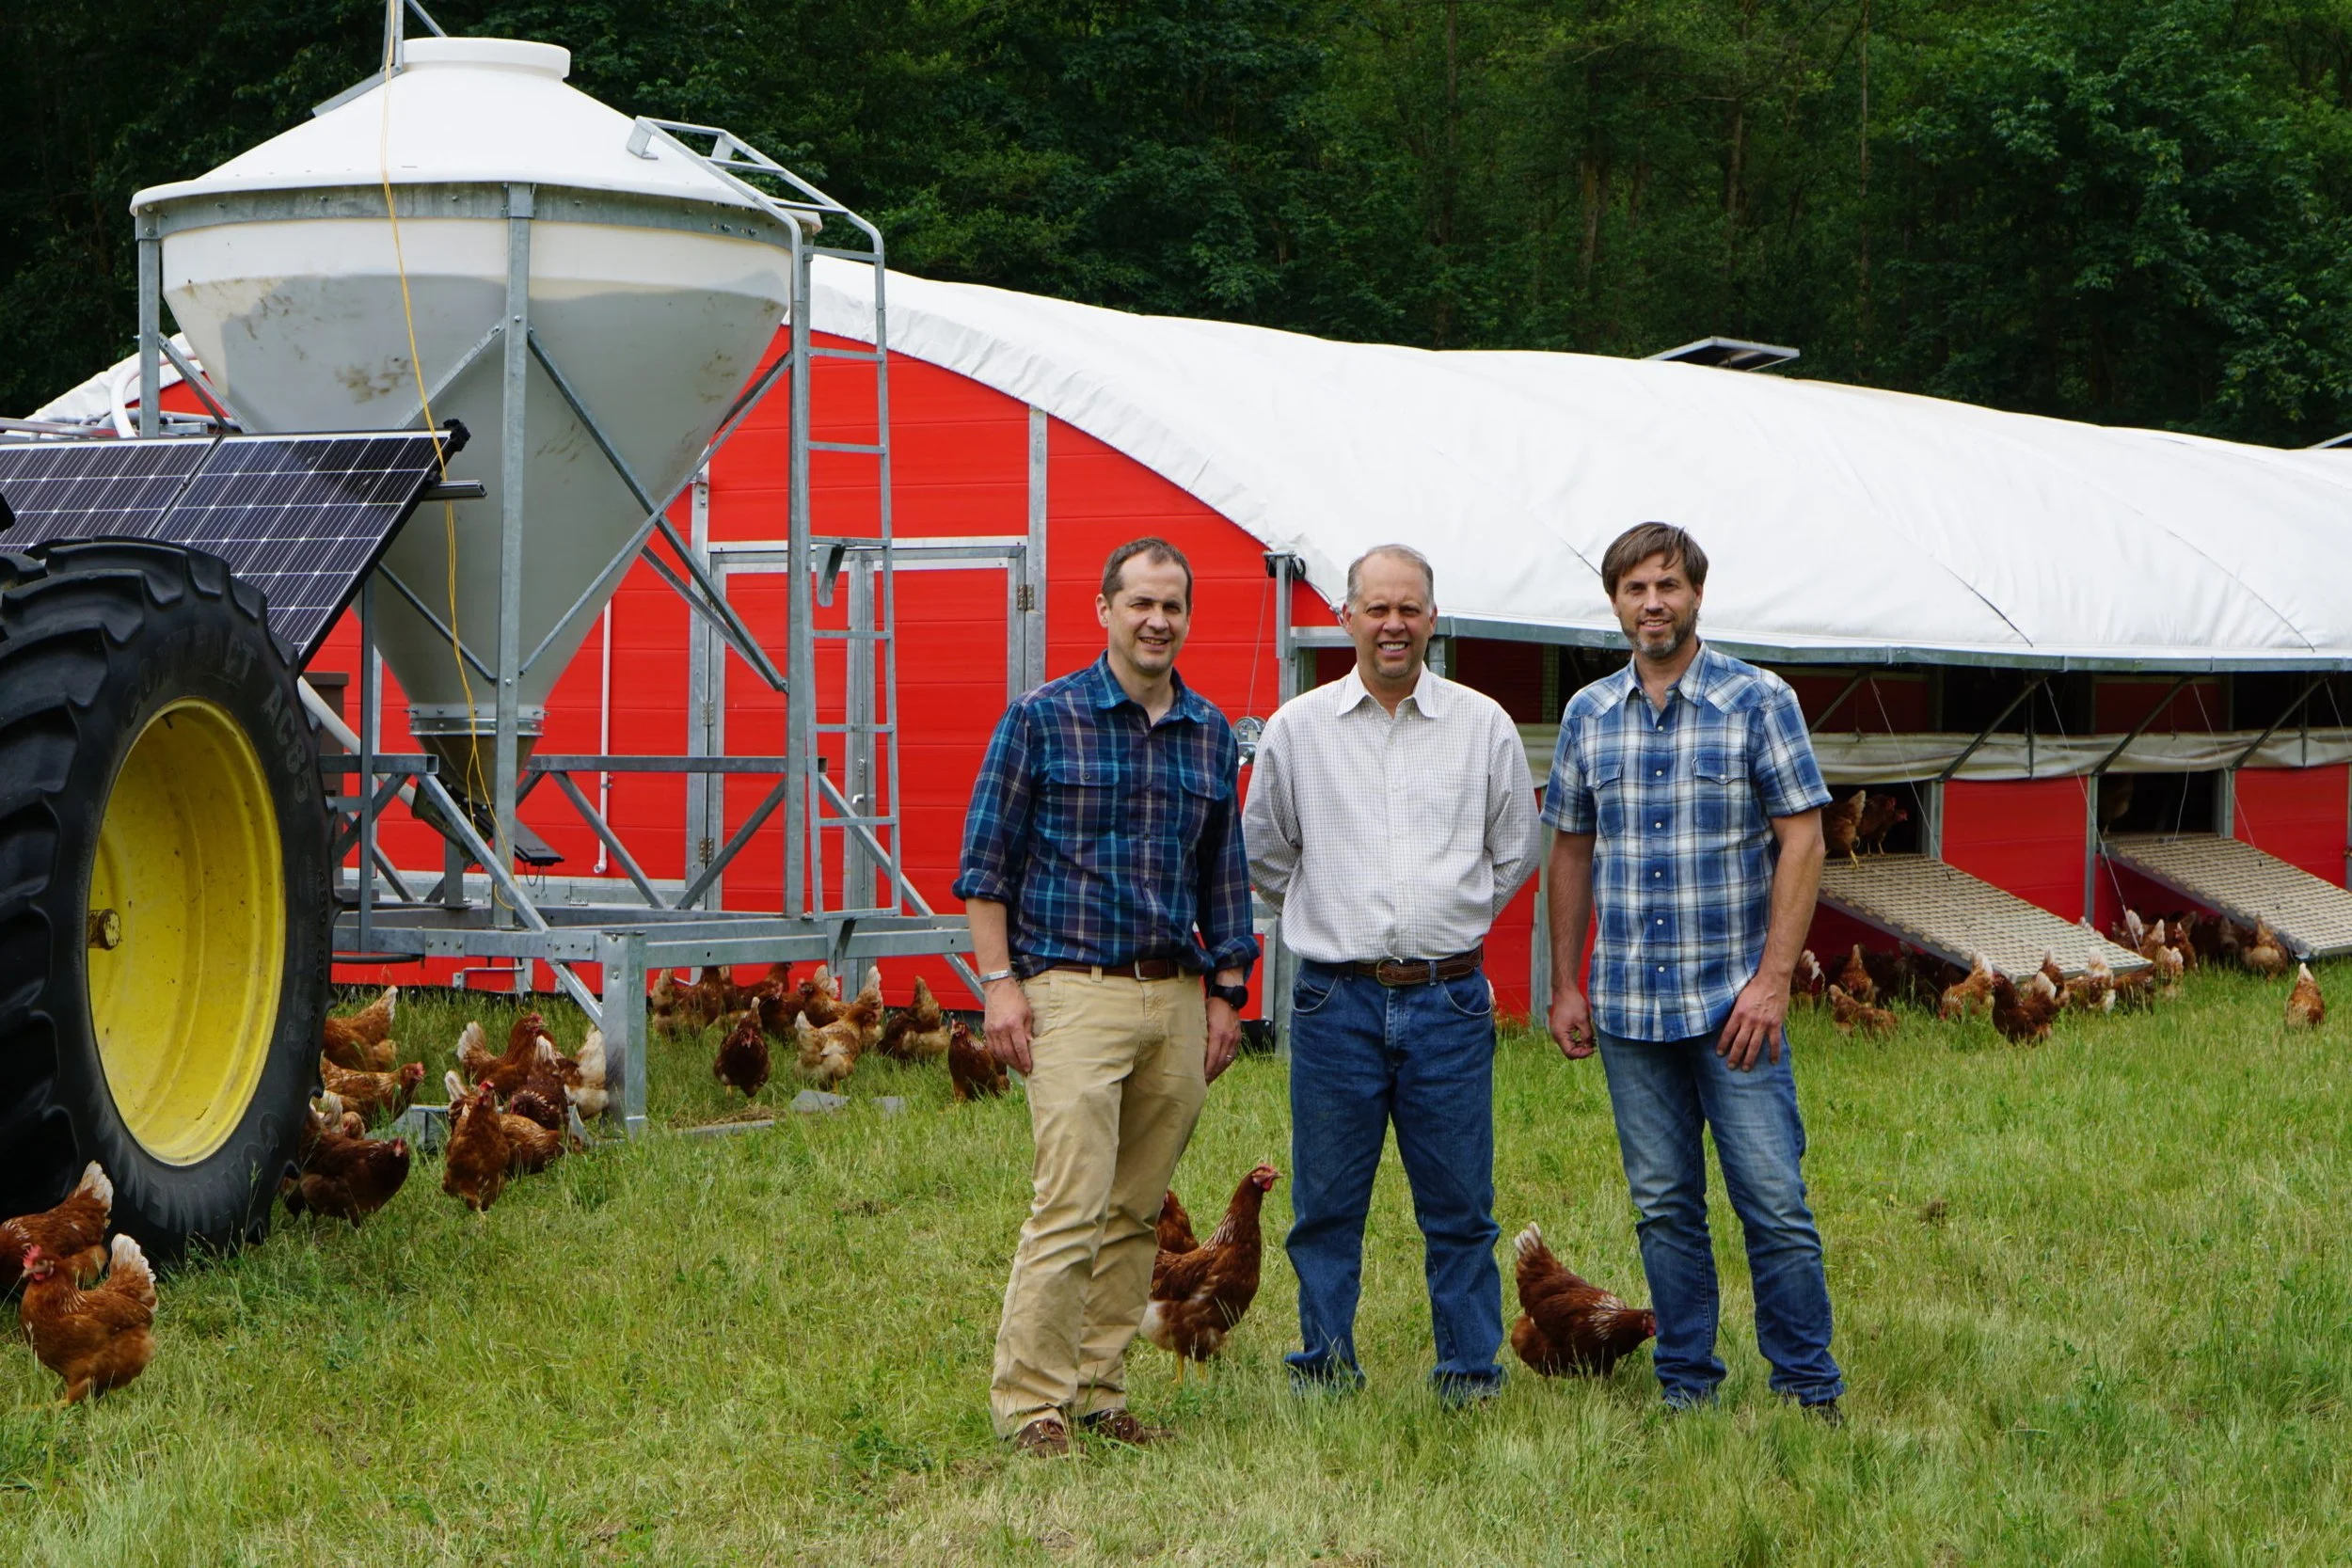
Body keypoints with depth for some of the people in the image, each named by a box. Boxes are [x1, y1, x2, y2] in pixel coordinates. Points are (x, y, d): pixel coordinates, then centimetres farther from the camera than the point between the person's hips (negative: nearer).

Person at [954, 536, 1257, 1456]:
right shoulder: (1042, 717, -2)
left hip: (1177, 997, 5)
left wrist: (1226, 991, 13)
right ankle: (1030, 1401, -5)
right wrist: (1000, 981, -8)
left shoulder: (1211, 733, 12)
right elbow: (986, 859, -2)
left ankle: (1098, 1390, 16)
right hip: (1075, 992, -5)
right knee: (1070, 1206, -11)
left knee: (1138, 1211, 8)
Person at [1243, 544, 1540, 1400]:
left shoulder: (1484, 725, 6)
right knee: (1326, 1205, 4)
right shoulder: (1295, 728, 5)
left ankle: (1471, 1376, 14)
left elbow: (1515, 853, 17)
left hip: (1449, 1001, 0)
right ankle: (1324, 1370, 15)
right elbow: (1265, 856, 17)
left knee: (1459, 1204, 4)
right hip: (1336, 1001, 0)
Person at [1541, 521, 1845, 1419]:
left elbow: (1802, 841, -6)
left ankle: (1810, 1389, 6)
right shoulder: (1588, 715, 9)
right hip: (1627, 1008, 4)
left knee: (1774, 1201, -4)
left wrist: (1772, 980, -13)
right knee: (1664, 1207, 9)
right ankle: (1685, 1386, 17)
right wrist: (1564, 986, 10)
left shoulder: (1758, 701, -3)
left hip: (1732, 1004, -4)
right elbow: (1571, 852, 15)